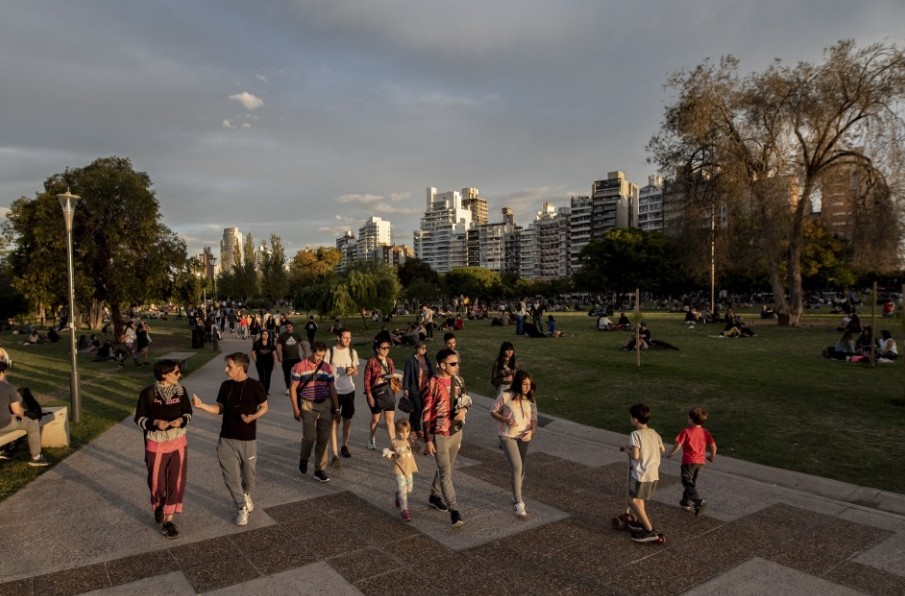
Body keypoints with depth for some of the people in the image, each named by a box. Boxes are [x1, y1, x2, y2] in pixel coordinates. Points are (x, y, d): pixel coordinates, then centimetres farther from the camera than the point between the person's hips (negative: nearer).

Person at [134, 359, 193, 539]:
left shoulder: (181, 391, -4)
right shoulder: (148, 393, -14)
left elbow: (188, 413, 6)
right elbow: (139, 418, -6)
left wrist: (181, 420, -16)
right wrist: (155, 422, -23)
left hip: (178, 442, 2)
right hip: (156, 444, -2)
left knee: (176, 482, 1)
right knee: (156, 481, 11)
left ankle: (168, 520, 13)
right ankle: (158, 506, 43)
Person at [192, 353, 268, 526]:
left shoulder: (255, 386, -11)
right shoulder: (226, 386, 0)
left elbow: (264, 407, -2)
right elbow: (220, 409, 6)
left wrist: (253, 417, -20)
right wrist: (202, 405, -8)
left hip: (248, 439, -2)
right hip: (226, 439, 3)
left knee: (248, 473, 12)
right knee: (231, 476, 4)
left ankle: (246, 495, 44)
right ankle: (242, 508, 21)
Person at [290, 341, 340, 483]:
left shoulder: (327, 368, 5)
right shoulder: (300, 367, -5)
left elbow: (332, 388, 9)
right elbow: (293, 388, -2)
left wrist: (336, 408, 5)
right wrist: (295, 408, -6)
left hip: (325, 405, 3)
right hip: (308, 406, -3)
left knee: (323, 439, 3)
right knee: (310, 436, -10)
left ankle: (319, 470, 14)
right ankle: (303, 458, 23)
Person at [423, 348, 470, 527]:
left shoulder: (456, 381, 0)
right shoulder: (433, 385, -19)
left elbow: (464, 400, 15)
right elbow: (426, 414, -15)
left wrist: (464, 409, -10)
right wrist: (428, 440, -15)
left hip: (456, 432, 7)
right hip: (439, 435, -7)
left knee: (447, 468, 20)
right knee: (445, 472, -4)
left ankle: (435, 496, 41)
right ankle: (454, 510, 4)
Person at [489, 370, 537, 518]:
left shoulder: (531, 400, -2)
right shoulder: (505, 396, -15)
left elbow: (534, 420, 0)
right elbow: (493, 412, -5)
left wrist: (531, 432, -20)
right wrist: (506, 420, -21)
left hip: (523, 437, 5)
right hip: (507, 436, -5)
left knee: (522, 467, 15)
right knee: (517, 466, -17)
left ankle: (516, 495, 39)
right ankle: (518, 503, -8)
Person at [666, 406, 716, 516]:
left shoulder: (686, 431, -14)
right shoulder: (705, 432, 1)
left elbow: (678, 445, -16)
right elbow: (713, 446, 0)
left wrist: (671, 453, 1)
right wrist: (711, 456, 18)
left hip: (689, 461, -6)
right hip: (700, 461, 6)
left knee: (687, 483, -2)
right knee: (692, 482, 20)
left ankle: (699, 501, -20)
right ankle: (686, 502, 29)